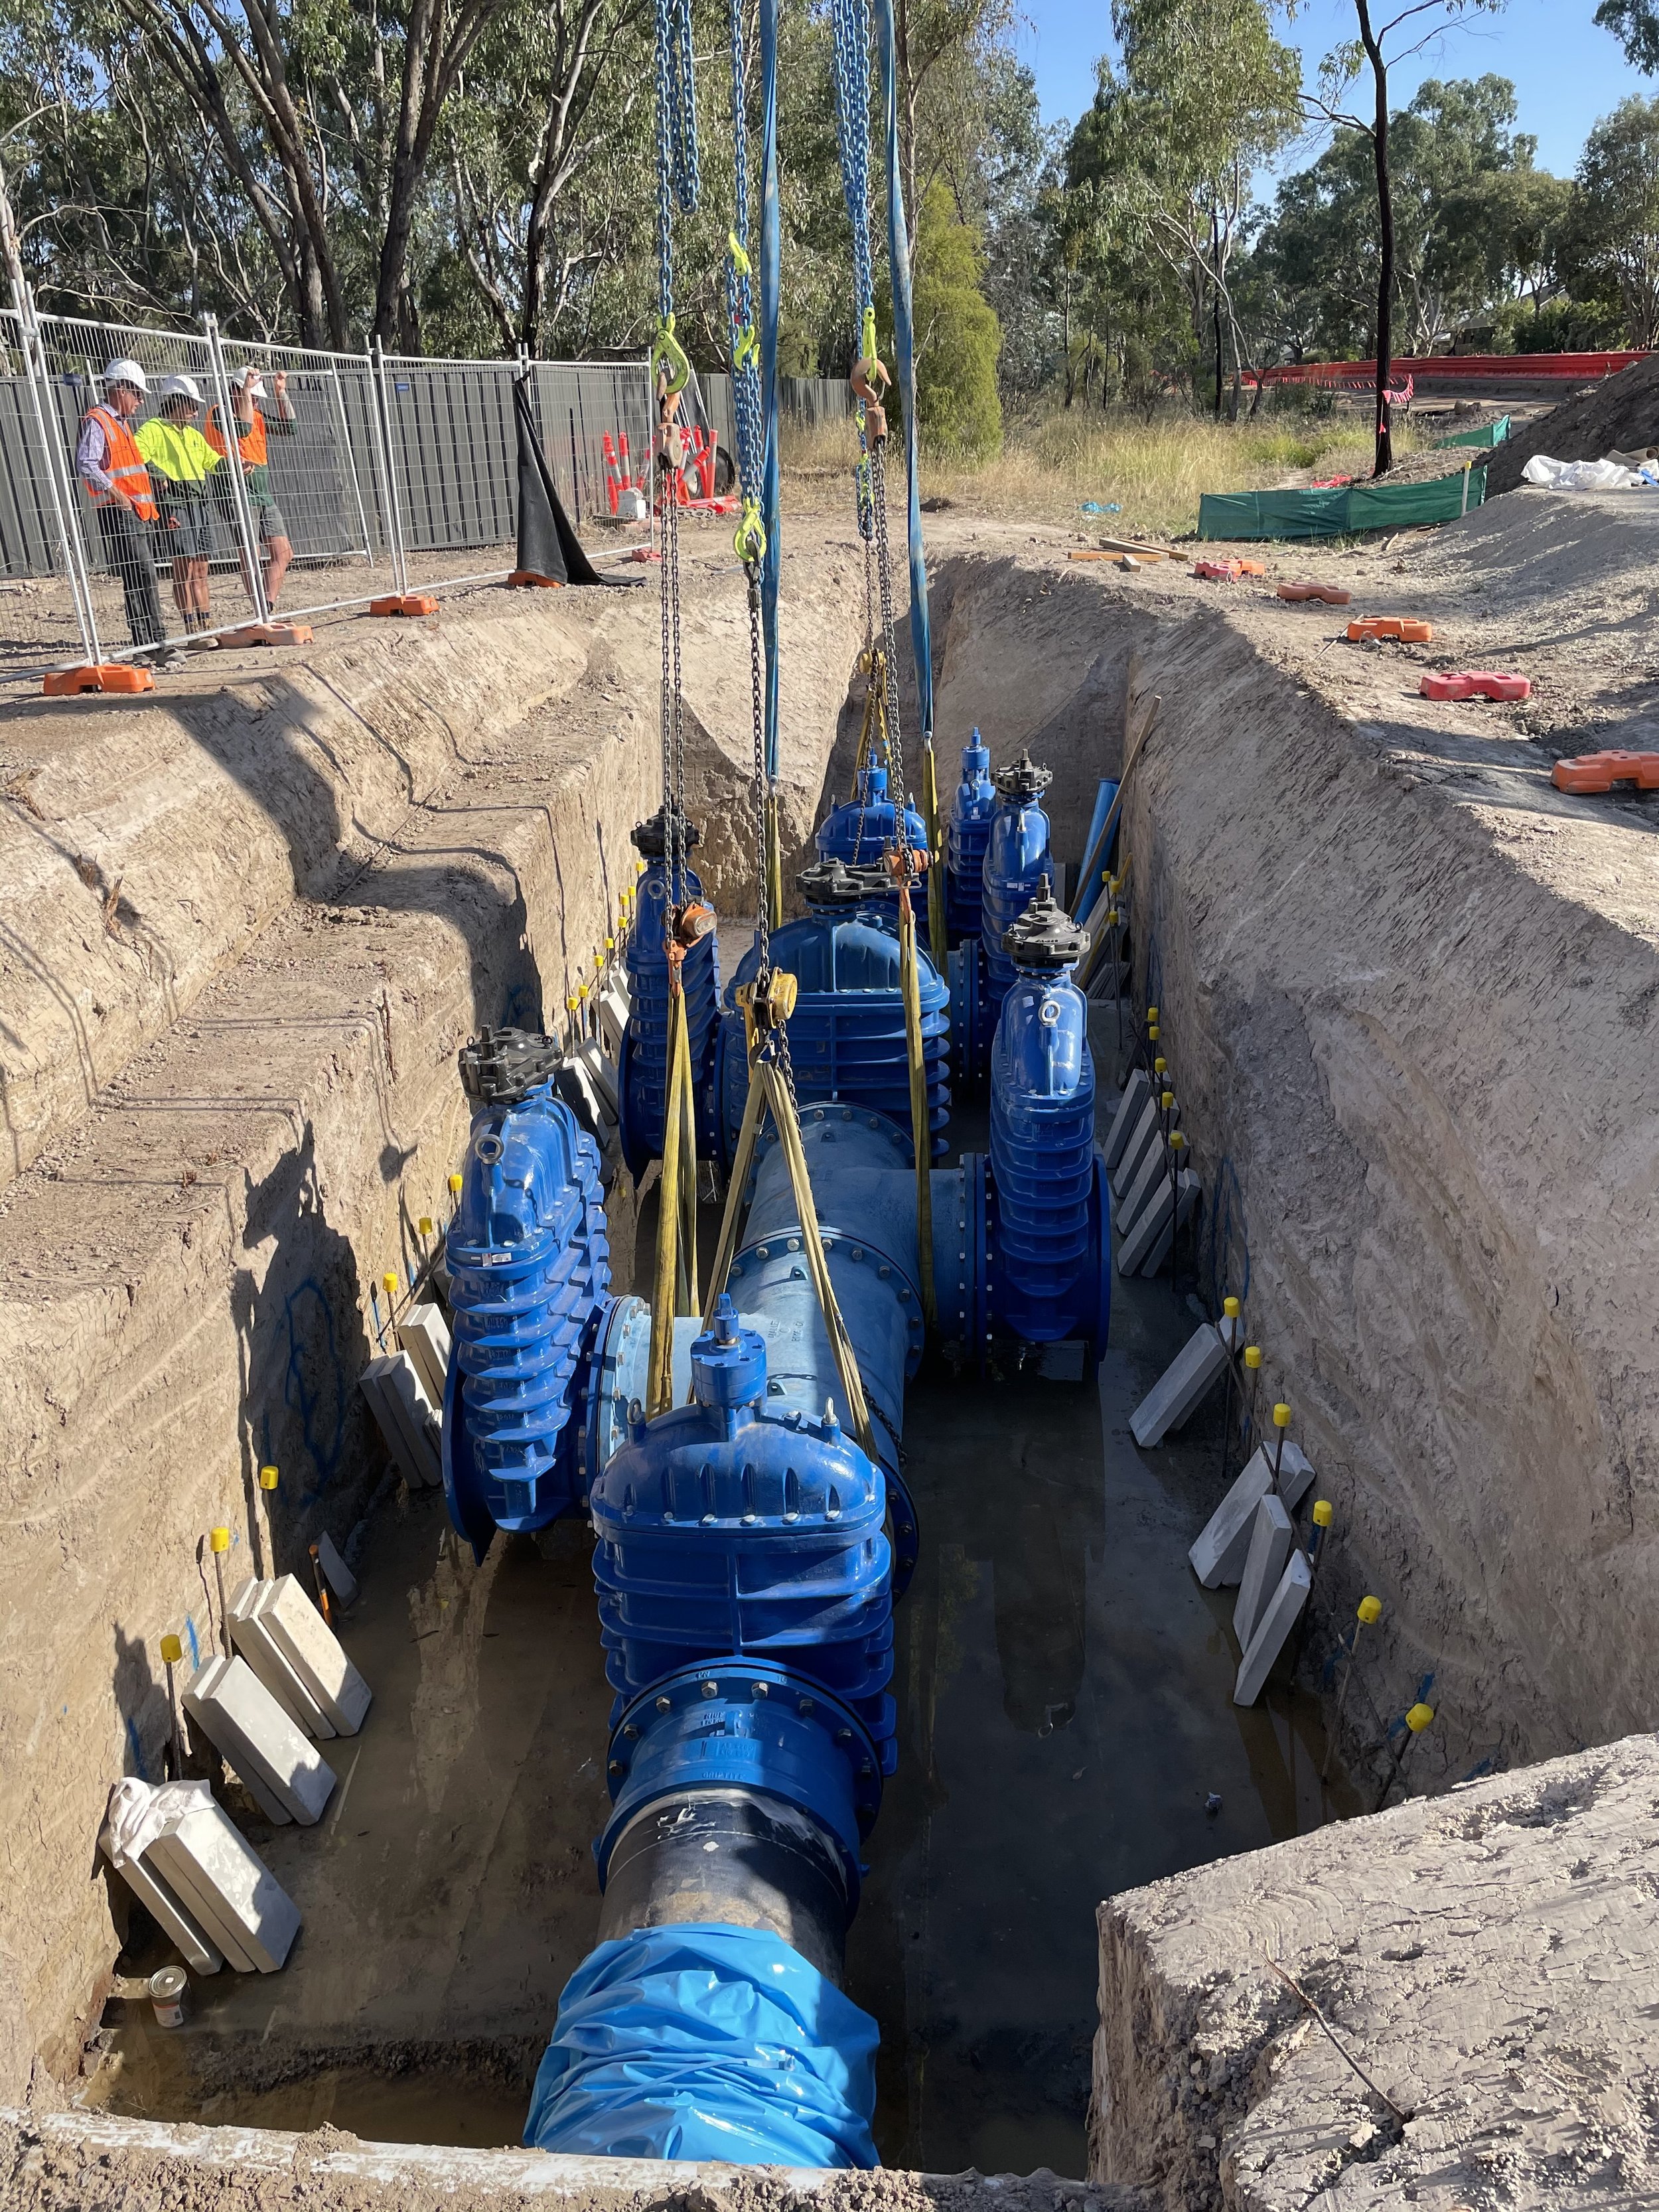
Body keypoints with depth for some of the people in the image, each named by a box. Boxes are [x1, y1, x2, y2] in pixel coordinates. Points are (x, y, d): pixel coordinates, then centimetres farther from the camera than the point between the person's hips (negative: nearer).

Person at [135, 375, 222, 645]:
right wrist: (156, 473, -28)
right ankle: (192, 630, -8)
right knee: (184, 568, -9)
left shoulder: (194, 435, 24)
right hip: (174, 503, -8)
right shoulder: (153, 429, -2)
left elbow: (213, 461, 31)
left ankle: (207, 627, 13)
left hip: (201, 503, 8)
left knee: (201, 570, 9)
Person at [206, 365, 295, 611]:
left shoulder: (256, 414, 19)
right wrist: (247, 388, -18)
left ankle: (269, 609, 8)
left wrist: (282, 392, 9)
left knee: (283, 553, 4)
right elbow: (243, 428, -23)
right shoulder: (219, 412, -5)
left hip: (265, 491, 8)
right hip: (238, 491, -8)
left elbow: (288, 428, 16)